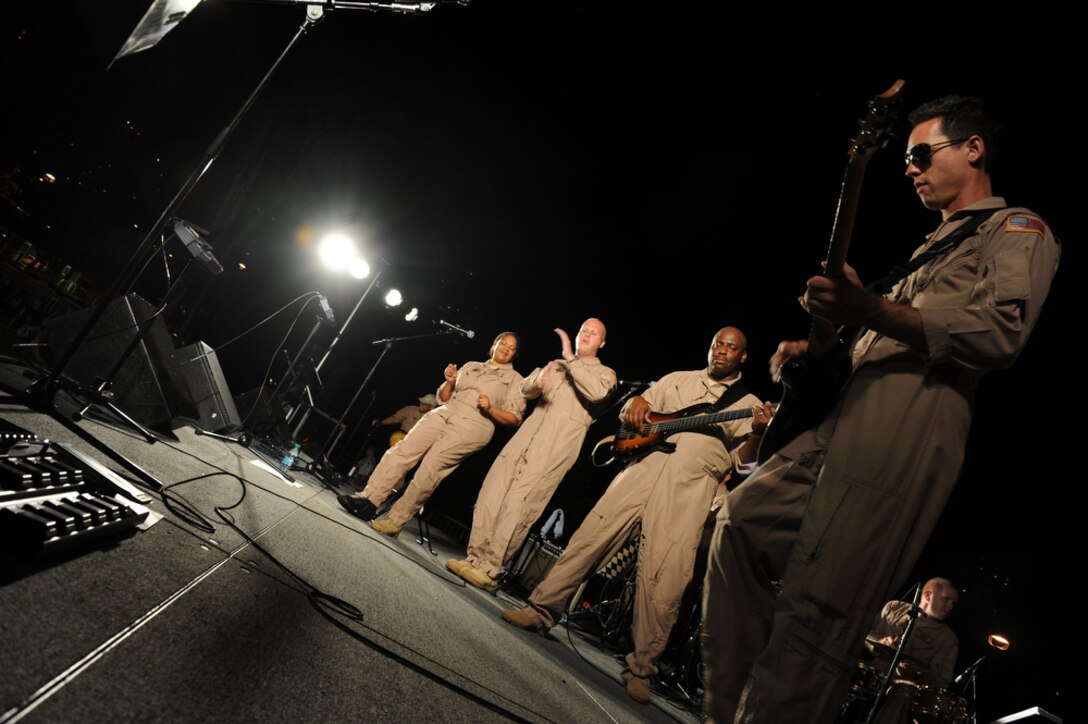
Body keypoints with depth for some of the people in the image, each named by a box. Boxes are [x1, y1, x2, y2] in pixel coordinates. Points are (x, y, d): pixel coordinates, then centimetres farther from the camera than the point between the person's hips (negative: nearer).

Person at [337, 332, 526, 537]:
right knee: (402, 451, -13)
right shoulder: (471, 366, 24)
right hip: (445, 412, 5)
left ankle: (394, 522, -12)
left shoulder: (515, 379, 12)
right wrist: (449, 382, 3)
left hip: (474, 424, -5)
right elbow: (443, 397, 23)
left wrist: (490, 408, -12)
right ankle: (368, 500, -11)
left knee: (430, 468, -18)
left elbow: (514, 418, 3)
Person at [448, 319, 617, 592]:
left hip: (560, 441, -5)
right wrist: (538, 381, -11)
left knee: (519, 504, -15)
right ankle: (476, 557, 5)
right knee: (492, 492, -4)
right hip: (530, 431, 5)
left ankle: (488, 570, -10)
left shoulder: (605, 373, 15)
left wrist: (570, 359, -5)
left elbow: (596, 392, -10)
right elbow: (526, 388, 13)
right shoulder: (556, 364, 27)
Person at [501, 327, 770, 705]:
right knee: (593, 532, -4)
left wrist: (758, 434, -15)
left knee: (664, 575, -9)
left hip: (695, 481, -2)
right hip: (648, 462, 3)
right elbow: (631, 409, 21)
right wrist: (636, 404, -2)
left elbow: (743, 460, 5)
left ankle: (641, 668, 5)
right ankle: (542, 609, 9)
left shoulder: (749, 404, 15)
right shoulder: (678, 379, 22)